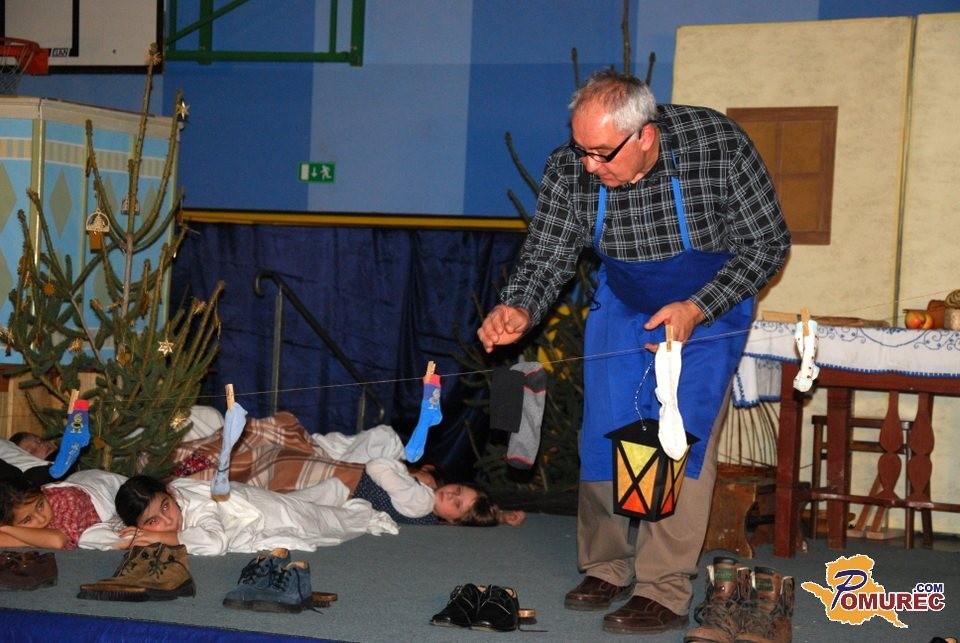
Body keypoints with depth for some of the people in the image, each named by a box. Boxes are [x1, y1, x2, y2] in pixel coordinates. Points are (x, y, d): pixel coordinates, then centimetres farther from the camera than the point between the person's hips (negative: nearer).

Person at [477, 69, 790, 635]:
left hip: (709, 305, -3)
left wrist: (696, 309, -29)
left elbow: (768, 242, -19)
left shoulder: (719, 146, -29)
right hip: (622, 305, 4)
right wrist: (519, 310, -35)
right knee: (603, 436, 4)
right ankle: (606, 569, 22)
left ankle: (665, 592, -4)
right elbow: (546, 258, -12)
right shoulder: (569, 170, -21)